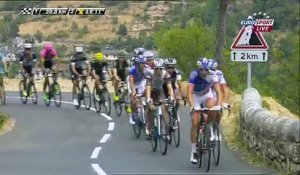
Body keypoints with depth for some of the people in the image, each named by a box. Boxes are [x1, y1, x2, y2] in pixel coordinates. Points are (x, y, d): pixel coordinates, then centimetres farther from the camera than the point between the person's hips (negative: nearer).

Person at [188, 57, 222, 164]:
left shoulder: (212, 76, -24)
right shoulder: (194, 75, -29)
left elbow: (218, 92, -30)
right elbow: (189, 92, -37)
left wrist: (218, 104, -47)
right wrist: (192, 106, -51)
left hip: (207, 95, 1)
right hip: (196, 96, -1)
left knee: (211, 105, -34)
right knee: (195, 123, -11)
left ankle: (210, 132, -14)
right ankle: (194, 150, -1)